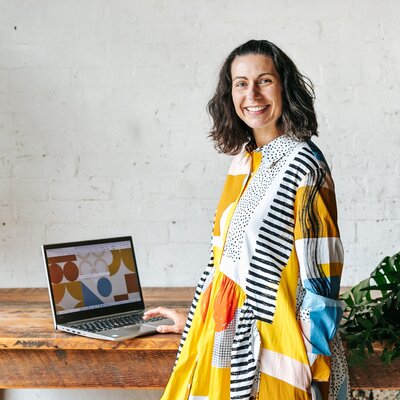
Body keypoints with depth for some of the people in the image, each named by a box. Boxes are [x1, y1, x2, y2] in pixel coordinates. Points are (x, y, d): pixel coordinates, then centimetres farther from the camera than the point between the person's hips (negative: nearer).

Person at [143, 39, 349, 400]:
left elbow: (319, 271, -14)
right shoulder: (243, 162, 9)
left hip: (272, 342, -7)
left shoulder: (302, 164, -12)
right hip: (228, 336, 7)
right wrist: (194, 321, 22)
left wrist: (315, 368, -16)